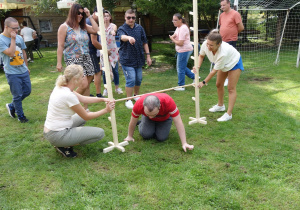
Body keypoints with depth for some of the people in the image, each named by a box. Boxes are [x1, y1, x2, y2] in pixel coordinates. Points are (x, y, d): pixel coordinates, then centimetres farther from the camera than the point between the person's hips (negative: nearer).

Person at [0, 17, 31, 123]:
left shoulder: (19, 38, 6)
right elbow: (10, 53, -22)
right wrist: (13, 39, -19)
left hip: (23, 71, 6)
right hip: (12, 73, -6)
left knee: (27, 91, 14)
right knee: (17, 95, 2)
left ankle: (12, 106, 35)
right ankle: (20, 116, 20)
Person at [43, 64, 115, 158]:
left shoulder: (60, 87, 2)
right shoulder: (69, 96, -25)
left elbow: (83, 98, 11)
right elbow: (86, 116, -12)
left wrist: (103, 99, 3)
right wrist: (106, 110, -3)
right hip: (58, 136, -9)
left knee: (82, 115, 27)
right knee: (100, 133, -5)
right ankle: (66, 146, -1)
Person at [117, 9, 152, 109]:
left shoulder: (139, 28, 7)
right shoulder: (122, 29, -5)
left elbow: (144, 42, 11)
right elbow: (122, 37, -29)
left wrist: (148, 55, 7)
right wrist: (129, 38, -52)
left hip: (139, 58, 5)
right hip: (127, 59, -4)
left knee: (139, 79, 13)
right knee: (131, 79, -10)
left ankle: (136, 95, 35)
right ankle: (128, 100, 4)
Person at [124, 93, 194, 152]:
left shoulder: (168, 102, -44)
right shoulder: (139, 104, -39)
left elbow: (178, 122, -36)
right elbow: (133, 122, -18)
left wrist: (184, 144, -36)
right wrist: (130, 136, -4)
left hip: (165, 118, -1)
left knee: (161, 138, -16)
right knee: (146, 134, -19)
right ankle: (141, 124, 15)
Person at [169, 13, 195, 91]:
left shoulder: (183, 28, -19)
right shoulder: (178, 27, 13)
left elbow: (180, 43, -23)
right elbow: (174, 37, 17)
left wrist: (172, 39, -7)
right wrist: (173, 36, -7)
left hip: (184, 50, -11)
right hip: (181, 51, 11)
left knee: (180, 69, -2)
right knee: (181, 67, 19)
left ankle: (181, 86, 9)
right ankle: (194, 77, 26)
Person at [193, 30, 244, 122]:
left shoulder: (223, 53, -46)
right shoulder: (205, 44, -30)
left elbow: (215, 70, -34)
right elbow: (201, 55, -7)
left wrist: (204, 82, -27)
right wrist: (198, 66, -26)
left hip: (234, 63, -7)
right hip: (223, 64, 7)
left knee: (231, 88, -8)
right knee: (219, 85, 15)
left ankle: (229, 114, -6)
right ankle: (220, 105, 36)